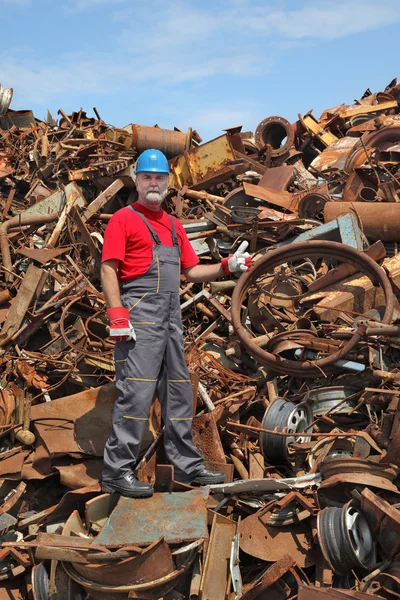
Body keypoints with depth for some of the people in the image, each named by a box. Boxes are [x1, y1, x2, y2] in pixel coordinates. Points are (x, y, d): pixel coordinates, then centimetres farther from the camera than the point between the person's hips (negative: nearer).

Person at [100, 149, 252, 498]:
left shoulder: (174, 225, 21)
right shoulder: (124, 218, 1)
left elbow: (192, 272, 20)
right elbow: (108, 269, -8)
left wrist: (227, 267, 6)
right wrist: (117, 315, -18)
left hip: (171, 317, 7)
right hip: (139, 315, -7)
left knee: (178, 392, 11)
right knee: (136, 391, -9)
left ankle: (187, 466, 22)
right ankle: (117, 471, 1)